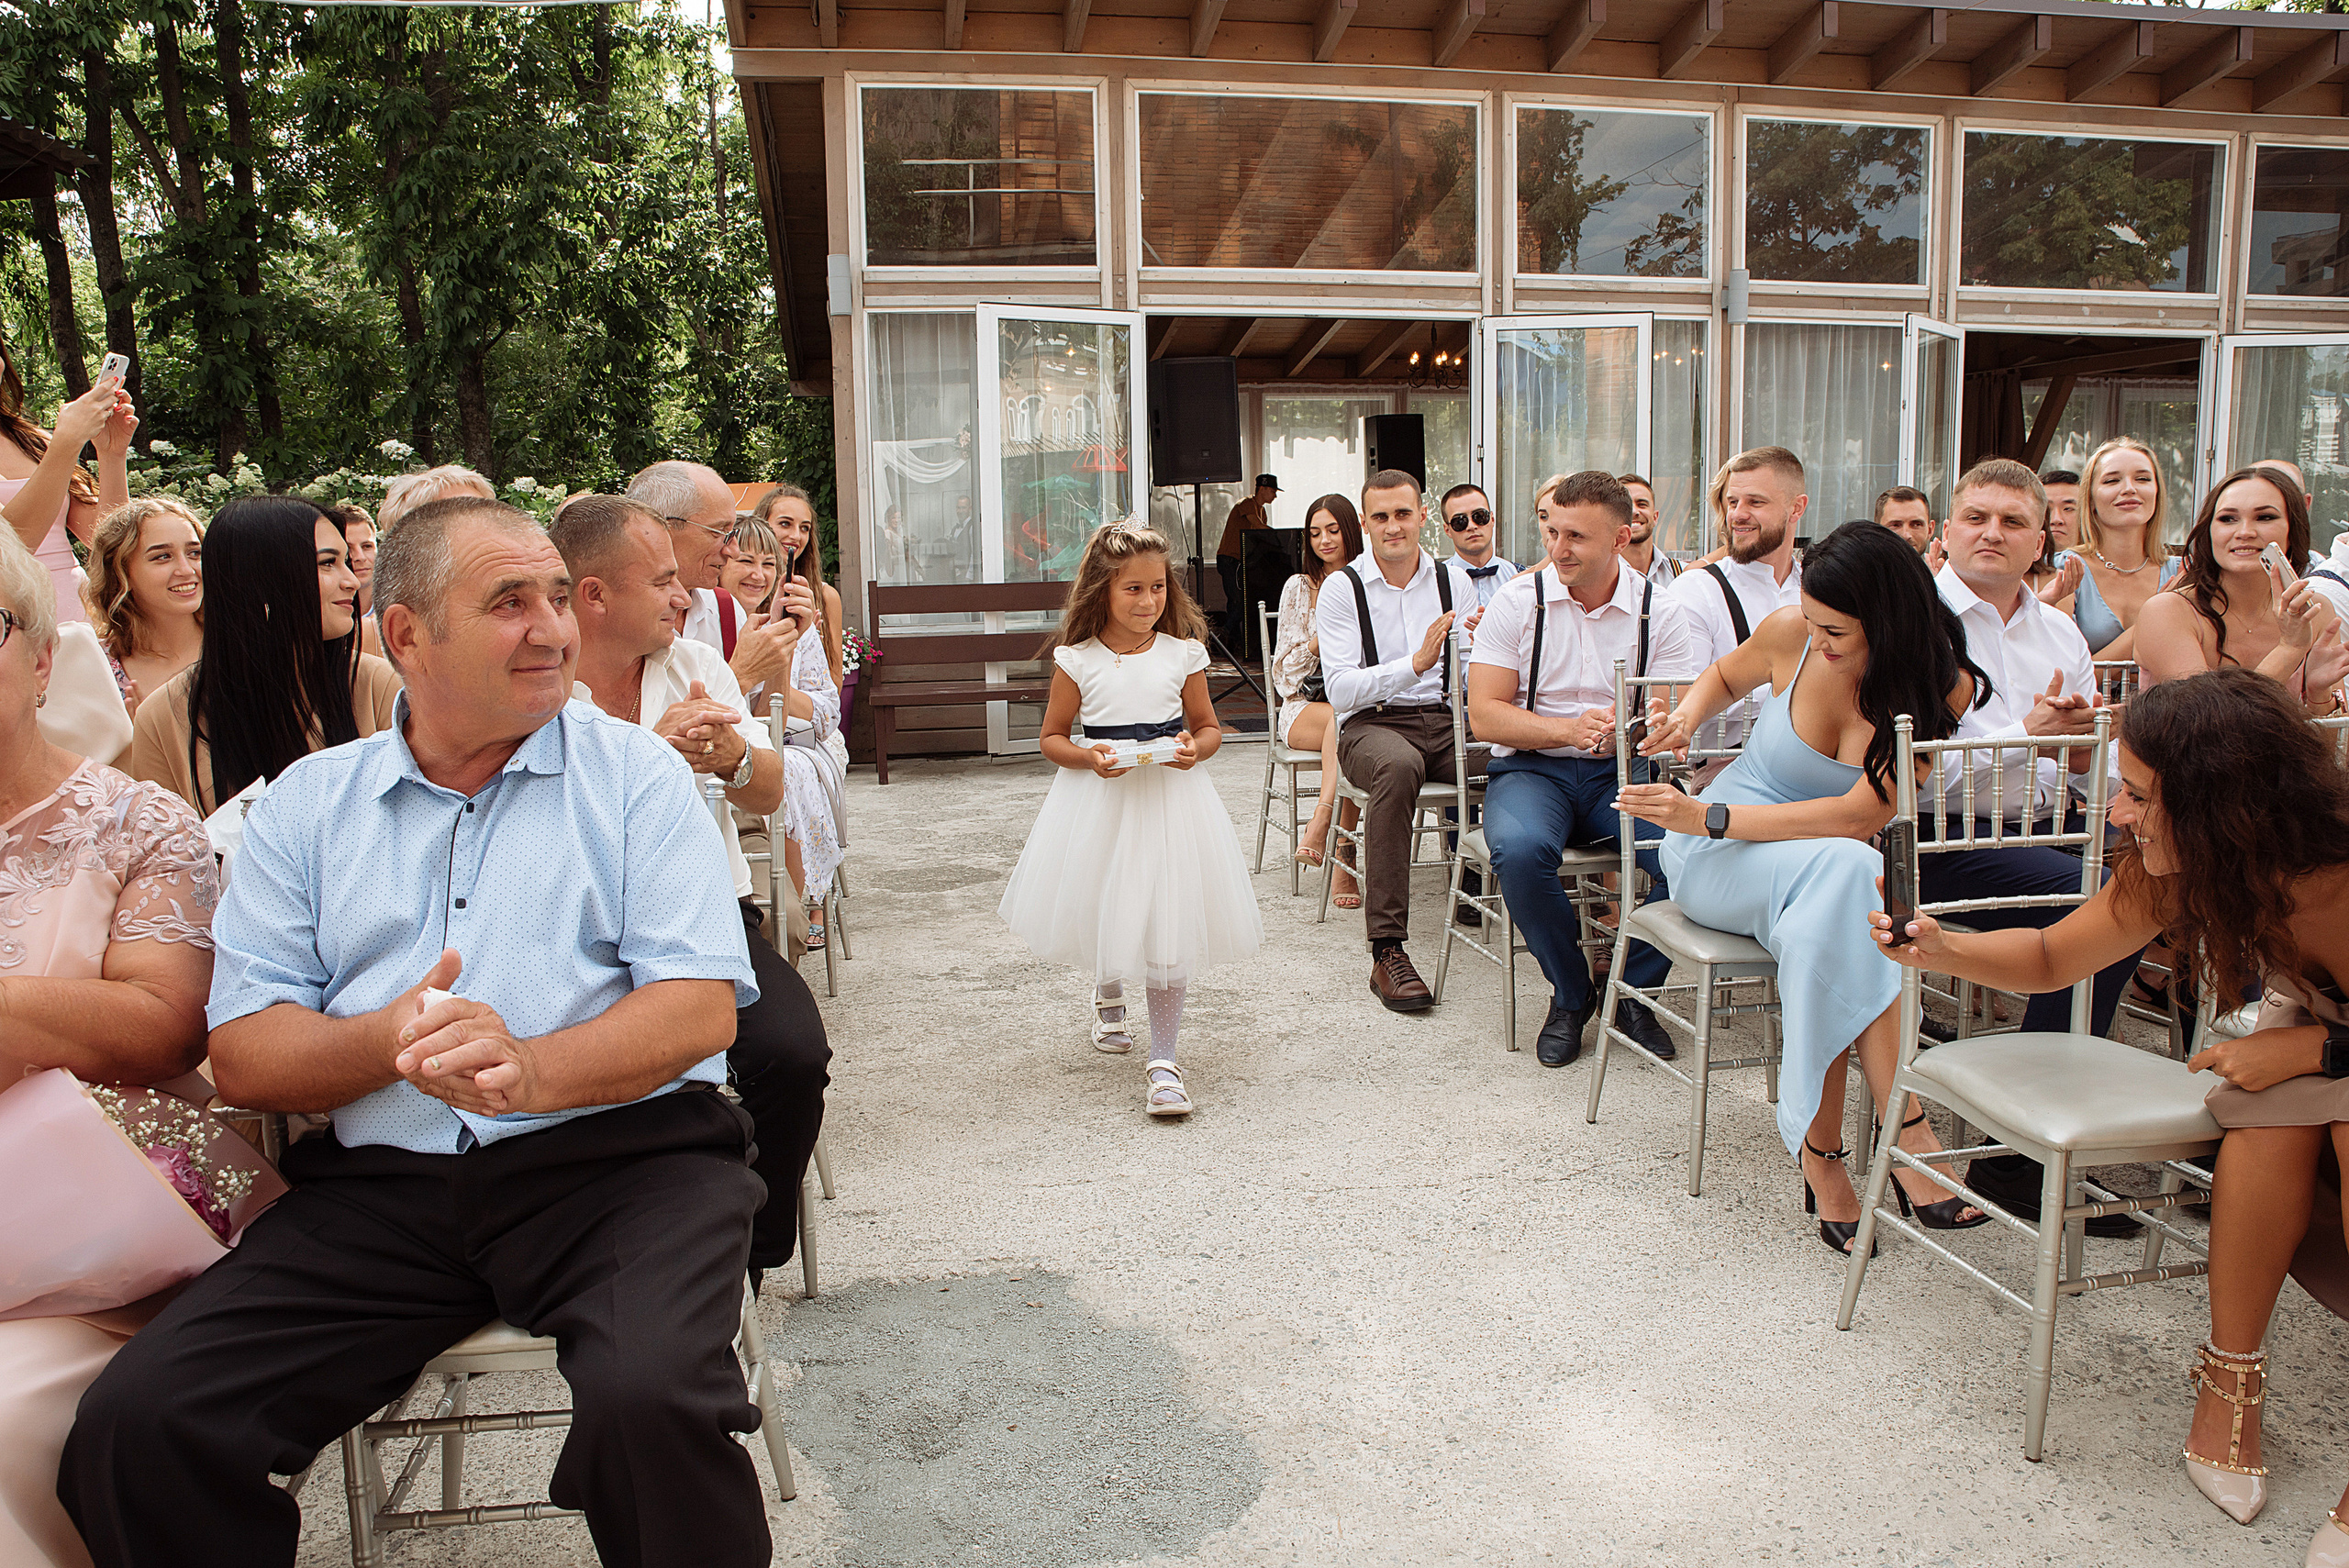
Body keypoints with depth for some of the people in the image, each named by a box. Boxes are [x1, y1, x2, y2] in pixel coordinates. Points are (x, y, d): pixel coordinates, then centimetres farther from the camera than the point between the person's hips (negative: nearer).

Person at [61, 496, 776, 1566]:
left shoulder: (635, 774, 7)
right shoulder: (308, 804, 14)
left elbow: (701, 1005, -4)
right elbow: (241, 1055, 6)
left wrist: (532, 1068, -22)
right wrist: (386, 1042, -15)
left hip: (617, 1157, -2)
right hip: (382, 1186, 3)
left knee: (649, 1401, -31)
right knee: (135, 1426, -16)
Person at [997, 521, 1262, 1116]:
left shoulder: (1182, 654, -1)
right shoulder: (1077, 660, -4)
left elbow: (1209, 726, 8)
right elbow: (1052, 736, 3)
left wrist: (1196, 748, -14)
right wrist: (1088, 757, -16)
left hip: (1170, 799, 0)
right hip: (1100, 801, 0)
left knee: (1166, 920, -5)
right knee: (1103, 911, 14)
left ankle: (1162, 1057, 3)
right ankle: (1108, 992, 50)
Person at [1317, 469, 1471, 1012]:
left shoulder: (1452, 584, 13)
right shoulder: (1343, 590, 4)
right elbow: (1340, 690, -8)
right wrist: (1414, 664, -20)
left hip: (1445, 722, 3)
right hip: (1372, 725, -3)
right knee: (1399, 765, -39)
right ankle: (1387, 951, -37)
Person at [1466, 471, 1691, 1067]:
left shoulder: (1659, 612, 3)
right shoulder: (1519, 601, -1)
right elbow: (1485, 715, -7)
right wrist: (1570, 729, -21)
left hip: (1623, 773, 2)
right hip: (1531, 767, -1)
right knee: (1520, 851, -35)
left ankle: (1634, 991, -1)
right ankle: (1570, 995, -7)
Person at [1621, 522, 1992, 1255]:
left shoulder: (1942, 689, -12)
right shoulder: (1790, 634, -8)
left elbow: (1859, 816, -22)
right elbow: (1726, 674, 18)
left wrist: (1710, 817, -27)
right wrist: (1687, 714, -6)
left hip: (1832, 867, 0)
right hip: (1716, 862, 0)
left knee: (1820, 931, -39)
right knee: (1842, 873, -36)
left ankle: (1821, 1152, -33)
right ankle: (1909, 1135, -39)